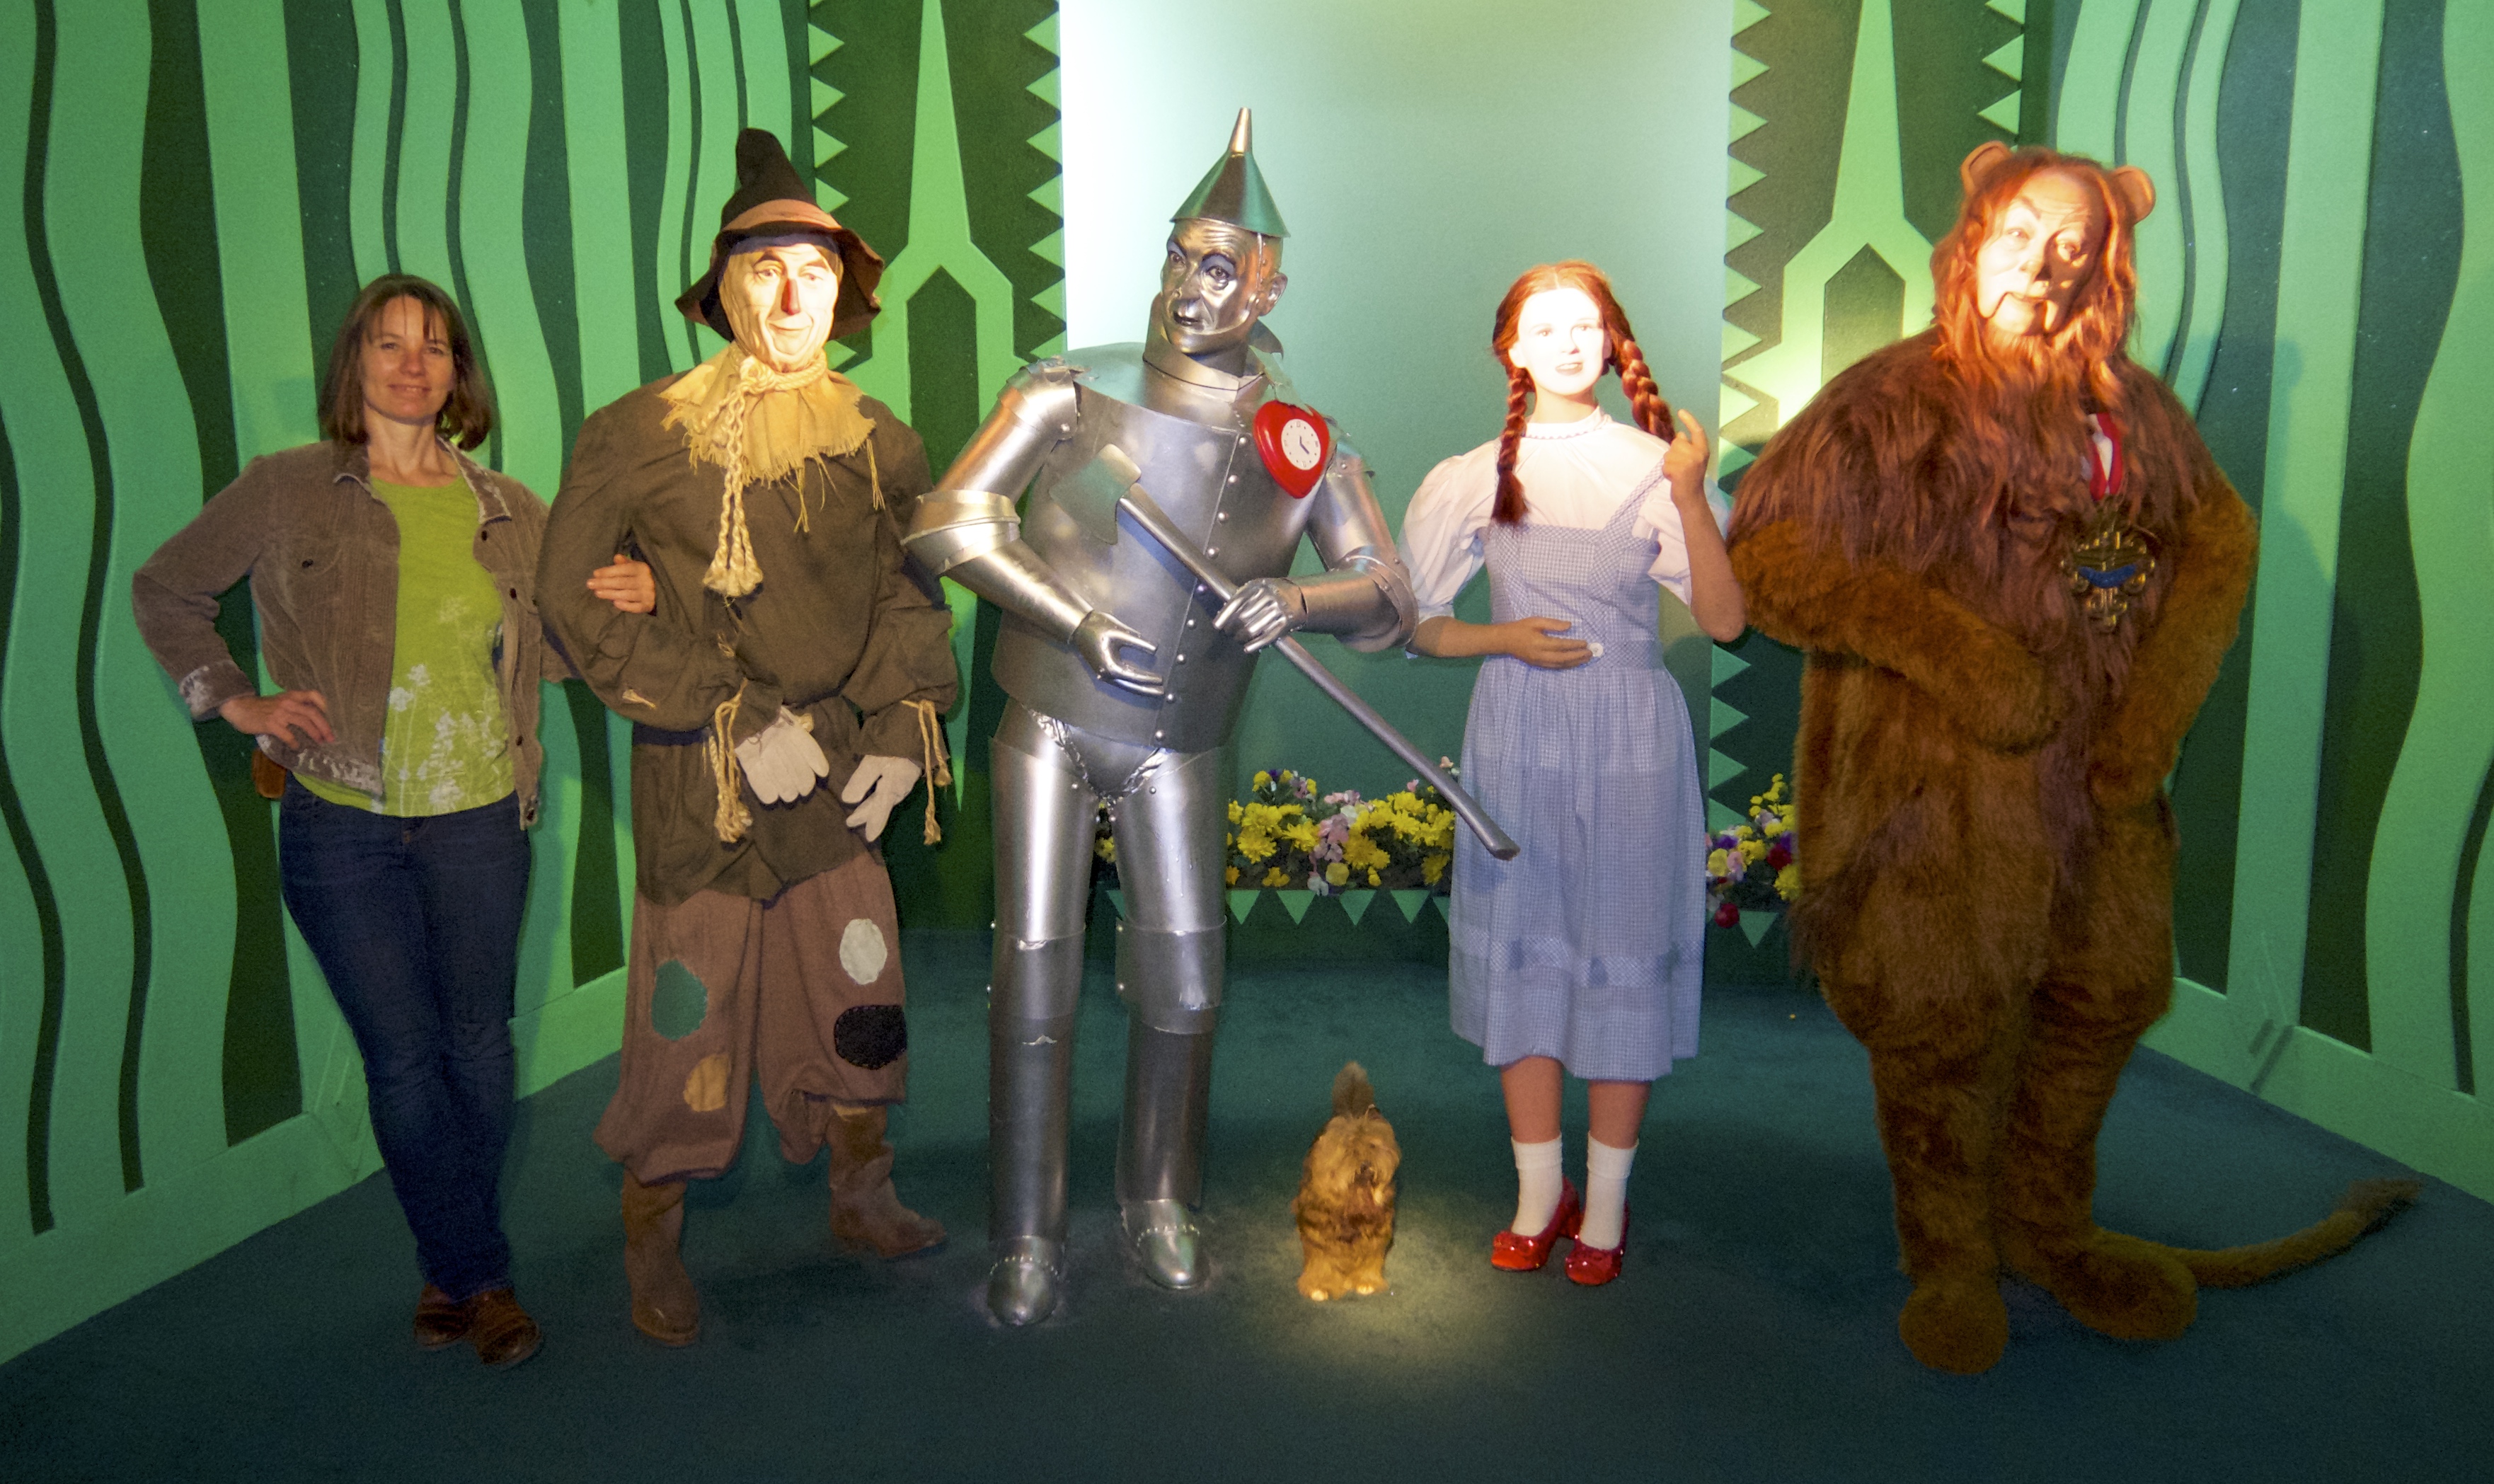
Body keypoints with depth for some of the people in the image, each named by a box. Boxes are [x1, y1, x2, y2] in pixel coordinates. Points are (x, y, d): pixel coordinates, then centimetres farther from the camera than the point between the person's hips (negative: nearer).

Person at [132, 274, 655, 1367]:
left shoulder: (508, 510, 6)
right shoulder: (287, 492, 1)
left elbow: (555, 650, 13)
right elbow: (164, 590, 12)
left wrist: (626, 604, -8)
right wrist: (235, 701, 1)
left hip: (478, 820, 2)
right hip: (342, 826, -2)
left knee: (478, 1044, 7)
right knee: (404, 1059, 2)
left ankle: (448, 1271, 26)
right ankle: (482, 1278, 18)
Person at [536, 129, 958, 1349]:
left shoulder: (875, 442, 6)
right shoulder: (640, 436, -8)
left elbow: (913, 596, 14)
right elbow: (579, 603, -11)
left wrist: (902, 734, 2)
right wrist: (737, 723, -15)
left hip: (839, 782, 4)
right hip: (701, 786, -4)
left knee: (856, 1003, 15)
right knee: (688, 1026, 3)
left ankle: (861, 1199, 37)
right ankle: (653, 1249, 25)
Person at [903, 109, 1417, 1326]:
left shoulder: (1304, 439, -1)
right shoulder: (1075, 394, -8)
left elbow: (1388, 597, -1)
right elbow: (949, 522, -9)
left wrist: (1300, 601, -23)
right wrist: (1078, 623, -19)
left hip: (1175, 750, 2)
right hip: (1049, 728, -2)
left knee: (1184, 988, 6)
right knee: (1034, 983, -1)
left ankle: (1159, 1205, 29)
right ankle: (1027, 1238, 16)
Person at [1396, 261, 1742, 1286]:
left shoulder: (1651, 465, 1)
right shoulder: (1477, 476, 6)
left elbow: (1724, 621, -7)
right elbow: (1410, 621, 7)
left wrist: (1692, 499, -16)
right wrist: (1505, 638, -9)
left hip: (1632, 737, -1)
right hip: (1518, 732, 2)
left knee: (1623, 951, 2)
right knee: (1523, 948, 6)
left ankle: (1606, 1199, 18)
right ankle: (1539, 1191, 21)